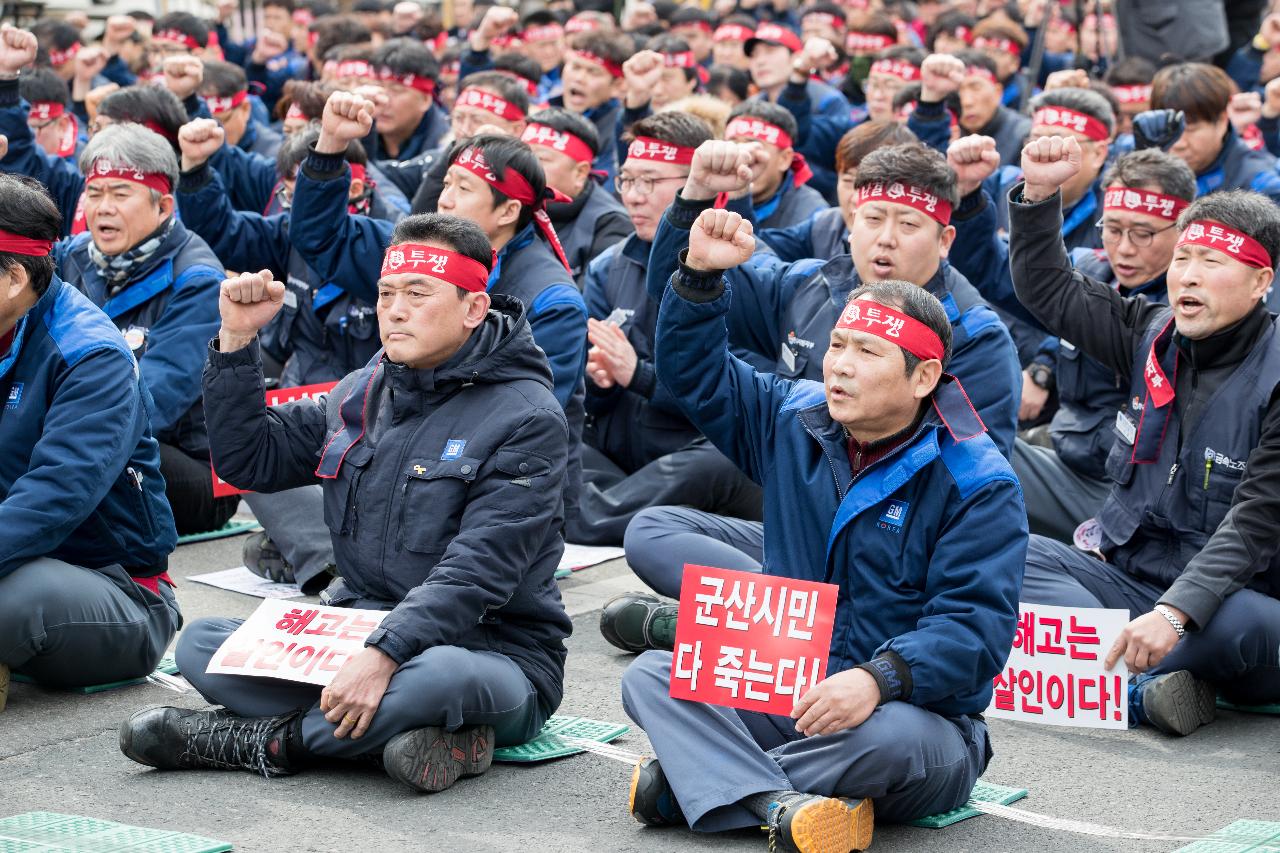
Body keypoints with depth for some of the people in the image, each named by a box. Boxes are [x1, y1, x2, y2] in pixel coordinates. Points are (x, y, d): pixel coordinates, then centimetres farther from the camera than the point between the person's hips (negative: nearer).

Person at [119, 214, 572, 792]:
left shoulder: (527, 418, -12)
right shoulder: (363, 393, 12)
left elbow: (477, 571, -22)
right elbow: (249, 460, 17)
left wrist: (386, 654, -34)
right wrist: (237, 339, 6)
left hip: (494, 653, -6)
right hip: (356, 635, 6)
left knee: (442, 675, -42)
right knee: (201, 644, -13)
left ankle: (261, 739, -19)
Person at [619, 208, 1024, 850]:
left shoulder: (976, 483, -10)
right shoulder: (793, 422, 8)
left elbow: (975, 626, -19)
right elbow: (695, 374, 16)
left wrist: (879, 679, -35)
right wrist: (700, 275, -1)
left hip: (915, 713, -5)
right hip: (782, 696, 5)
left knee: (891, 737, -40)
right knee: (650, 675, -17)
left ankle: (695, 780, -26)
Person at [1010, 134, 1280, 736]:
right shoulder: (1153, 335, 7)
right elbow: (1048, 290, 17)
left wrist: (1175, 613, -34)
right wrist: (1039, 193, 2)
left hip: (1230, 590, -6)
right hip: (1126, 574, 6)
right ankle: (1142, 686, -30)